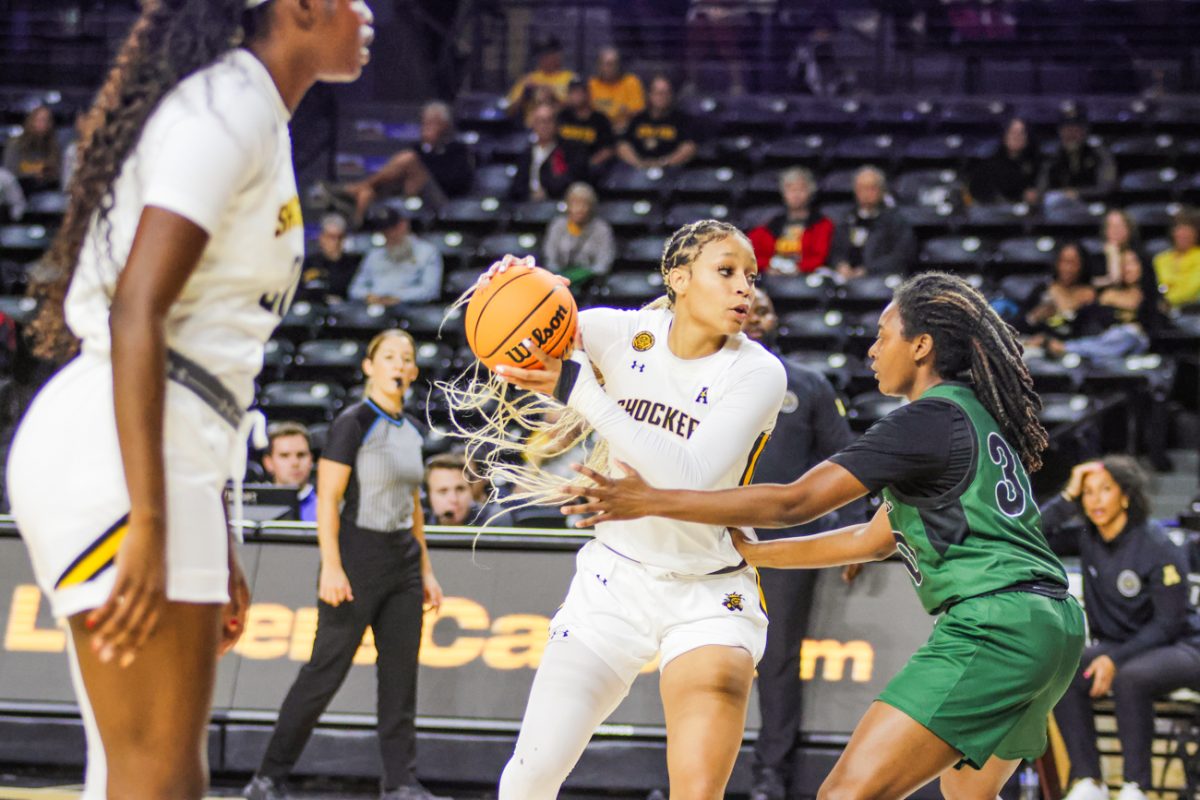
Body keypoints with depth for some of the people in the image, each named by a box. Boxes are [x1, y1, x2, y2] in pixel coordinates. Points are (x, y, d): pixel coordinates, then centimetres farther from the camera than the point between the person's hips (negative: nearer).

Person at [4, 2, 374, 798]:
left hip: (165, 450, 10)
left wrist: (215, 546, 22)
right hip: (114, 454, -10)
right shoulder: (230, 105, -9)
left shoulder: (253, 117, 21)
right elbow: (135, 311, -18)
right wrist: (148, 524, -24)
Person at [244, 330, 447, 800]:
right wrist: (331, 567, -19)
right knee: (325, 671, -4)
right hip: (357, 558, -7)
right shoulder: (354, 423, -8)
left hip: (402, 563, 7)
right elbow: (327, 500, -13)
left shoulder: (412, 431, 13)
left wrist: (425, 570, 17)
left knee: (401, 676, 4)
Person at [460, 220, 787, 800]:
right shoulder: (626, 333, -7)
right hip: (614, 580, 3)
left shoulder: (757, 373, -15)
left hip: (709, 596, -3)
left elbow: (691, 475, -28)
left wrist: (579, 390, -31)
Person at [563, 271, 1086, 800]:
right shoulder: (974, 416, 21)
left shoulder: (931, 418, -7)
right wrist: (749, 553, 30)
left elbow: (794, 503, -11)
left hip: (992, 627, -10)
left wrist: (651, 501, -8)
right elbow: (874, 538, 27)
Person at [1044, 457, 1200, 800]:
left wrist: (1116, 660, -24)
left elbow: (1167, 623, -17)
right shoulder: (1086, 537, 0)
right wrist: (1068, 496, -15)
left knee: (1129, 678, -38)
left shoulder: (1159, 549, -17)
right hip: (1117, 645, 6)